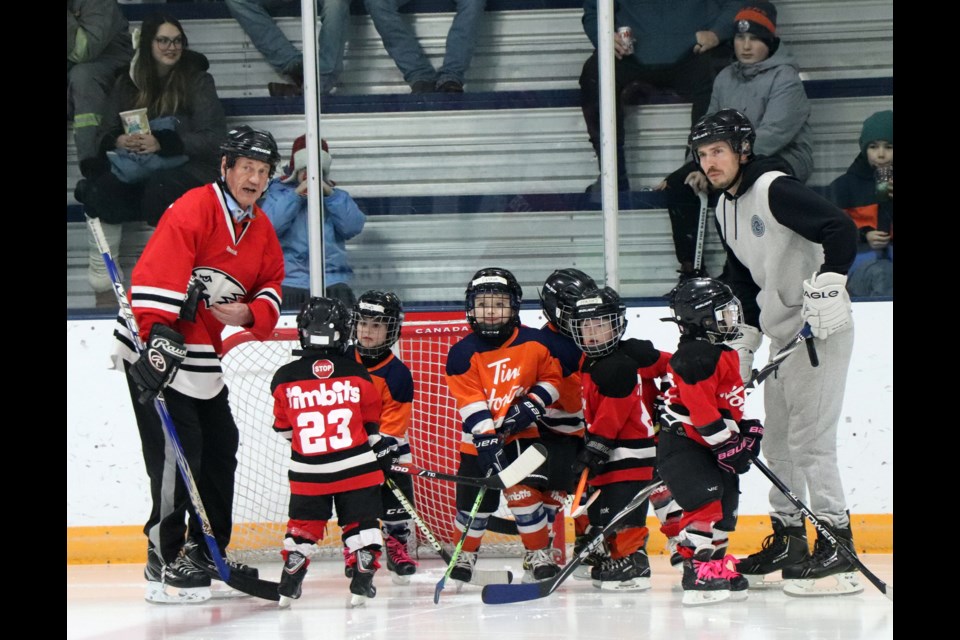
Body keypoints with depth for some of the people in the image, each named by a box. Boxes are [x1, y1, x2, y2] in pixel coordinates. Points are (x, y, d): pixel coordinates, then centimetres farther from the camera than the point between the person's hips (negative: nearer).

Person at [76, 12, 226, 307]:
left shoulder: (198, 81, 0)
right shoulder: (127, 84, 12)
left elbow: (213, 138, -9)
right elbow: (105, 133, 11)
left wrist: (162, 144, -21)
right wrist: (118, 141, -15)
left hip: (189, 167, -4)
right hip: (136, 172, 4)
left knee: (158, 187, -38)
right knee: (98, 192, -26)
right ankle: (102, 291, -20)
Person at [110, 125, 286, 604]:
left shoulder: (261, 230, 10)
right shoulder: (193, 210, -18)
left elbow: (271, 290, 13)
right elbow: (155, 274, -26)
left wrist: (249, 313, -10)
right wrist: (158, 335, -34)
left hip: (204, 356, 9)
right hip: (158, 348, -9)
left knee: (221, 449, 12)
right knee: (177, 452, -15)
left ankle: (206, 551, 24)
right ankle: (164, 561, -11)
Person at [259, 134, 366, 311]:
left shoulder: (335, 196, 19)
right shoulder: (278, 192, 12)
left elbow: (353, 227, 2)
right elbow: (269, 226, -7)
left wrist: (330, 194, -4)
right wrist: (297, 194, -8)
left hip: (332, 281, 2)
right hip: (290, 281, -2)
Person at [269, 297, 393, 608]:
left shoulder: (285, 378, -4)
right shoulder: (356, 374, -3)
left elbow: (283, 427, 8)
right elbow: (372, 422, 5)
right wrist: (381, 451, 19)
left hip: (307, 473, 1)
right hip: (357, 467, -1)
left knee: (303, 527, 12)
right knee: (361, 524, 7)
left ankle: (289, 585, 13)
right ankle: (363, 583, 2)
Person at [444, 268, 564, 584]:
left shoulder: (534, 343, -6)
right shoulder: (463, 353, -11)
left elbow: (552, 378, 5)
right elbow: (471, 403, -16)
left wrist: (533, 404, -12)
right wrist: (486, 439, -26)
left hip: (522, 431, 0)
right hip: (479, 438, 1)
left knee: (524, 492, -18)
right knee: (473, 502, 5)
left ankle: (539, 554, -2)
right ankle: (465, 554, 31)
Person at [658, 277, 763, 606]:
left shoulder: (724, 355, 15)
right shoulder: (694, 357, -19)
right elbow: (700, 407, -25)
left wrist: (745, 428, 15)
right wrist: (726, 443, -24)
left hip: (707, 447, 10)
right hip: (681, 446, -10)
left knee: (726, 506, 11)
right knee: (706, 502, -21)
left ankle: (718, 566, 22)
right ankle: (698, 572, -20)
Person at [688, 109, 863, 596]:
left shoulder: (774, 189, -16)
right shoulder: (725, 207, 13)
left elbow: (841, 229, -25)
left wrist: (827, 285, -31)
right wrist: (742, 339, 18)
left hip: (820, 326, -10)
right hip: (782, 331, 10)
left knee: (809, 437, -13)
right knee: (778, 439, 13)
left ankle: (837, 542, -11)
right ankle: (788, 539, 21)